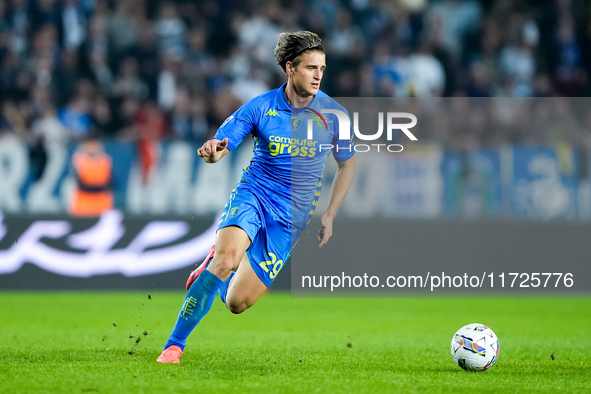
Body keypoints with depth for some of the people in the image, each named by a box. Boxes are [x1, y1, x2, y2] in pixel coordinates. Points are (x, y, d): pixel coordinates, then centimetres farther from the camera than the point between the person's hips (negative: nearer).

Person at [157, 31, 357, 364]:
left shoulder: (333, 114, -3)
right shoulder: (260, 107, -6)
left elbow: (348, 164, 12)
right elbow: (220, 145, -7)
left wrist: (329, 216, 6)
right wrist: (212, 152, -33)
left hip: (292, 217, 2)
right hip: (252, 195, -1)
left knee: (237, 303, -6)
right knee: (227, 256, -34)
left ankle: (215, 267, 32)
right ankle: (174, 345, -22)